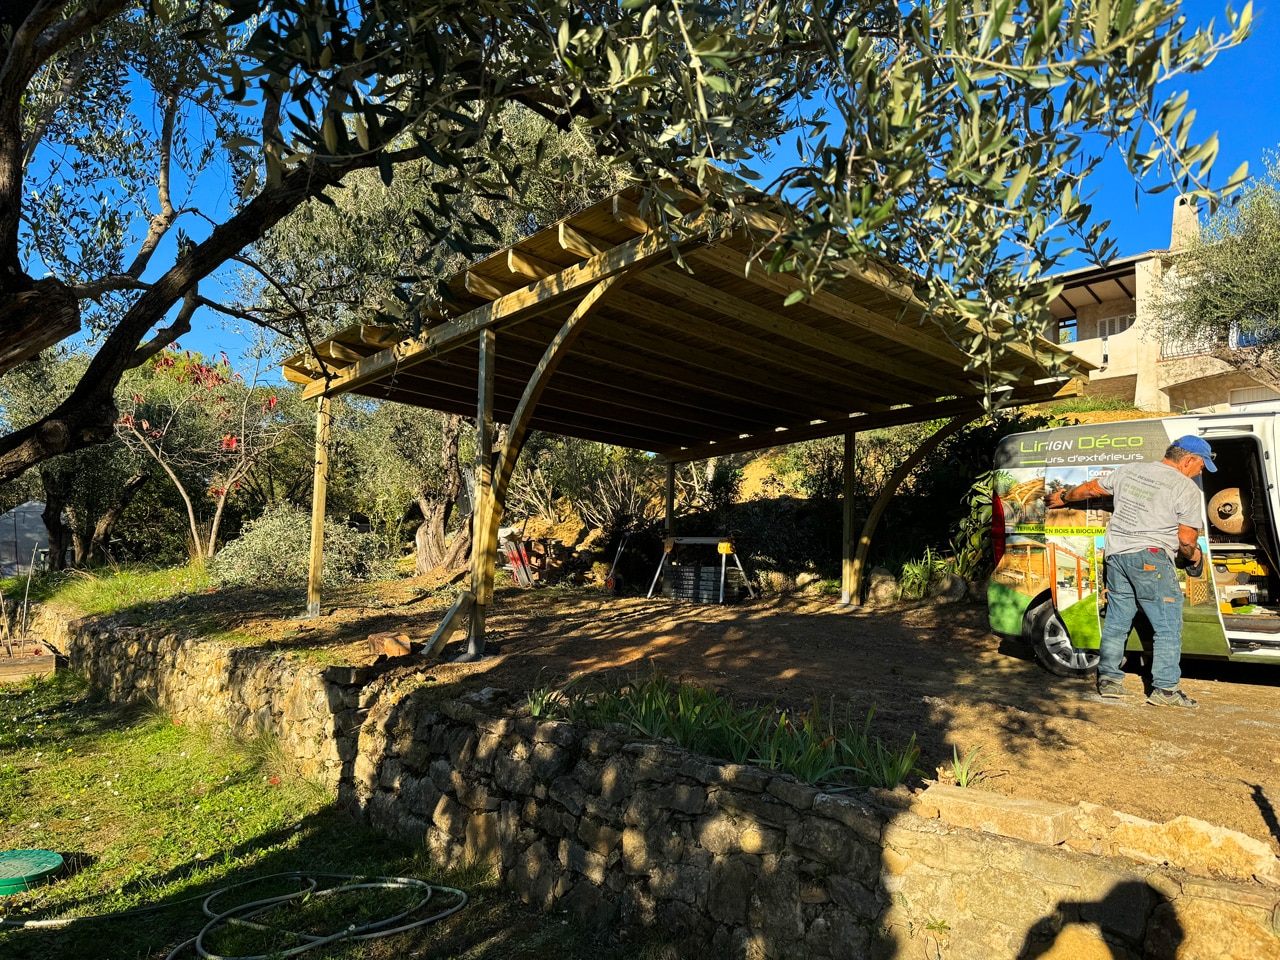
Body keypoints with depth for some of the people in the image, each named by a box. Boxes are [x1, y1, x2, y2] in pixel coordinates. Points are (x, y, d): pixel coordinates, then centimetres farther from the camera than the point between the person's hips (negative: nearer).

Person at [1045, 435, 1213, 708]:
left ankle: (1109, 680, 19)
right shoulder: (1187, 489, -4)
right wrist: (1193, 557, 16)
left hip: (1116, 553, 7)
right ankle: (1164, 689, 2)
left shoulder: (1129, 470, 12)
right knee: (1168, 626, 1)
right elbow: (1186, 538, -5)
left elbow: (1090, 488, 23)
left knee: (1117, 622, 14)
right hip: (1150, 558, -7)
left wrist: (1063, 497, 40)